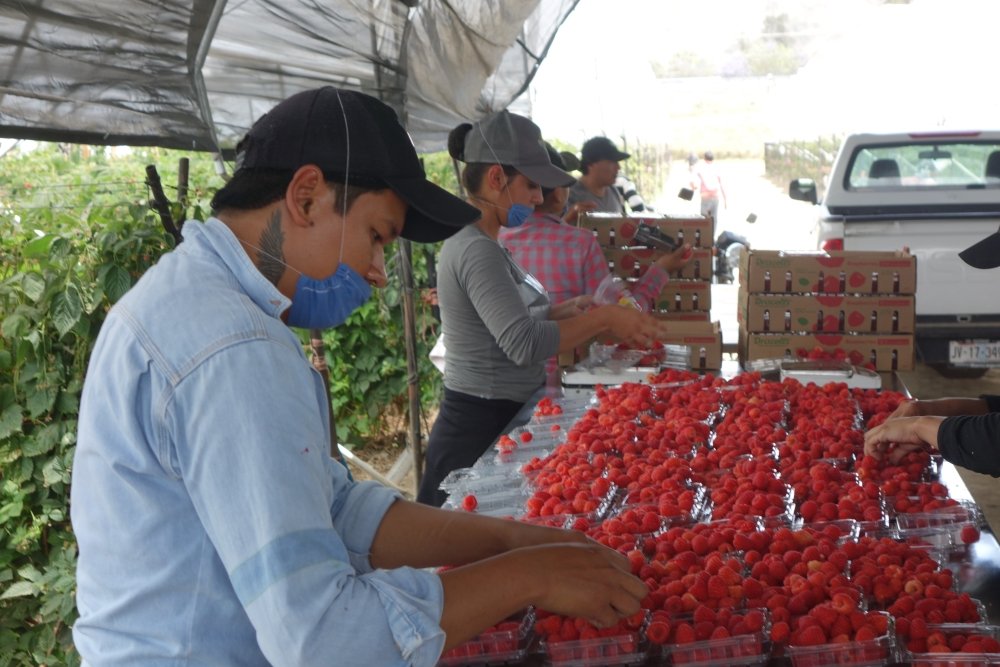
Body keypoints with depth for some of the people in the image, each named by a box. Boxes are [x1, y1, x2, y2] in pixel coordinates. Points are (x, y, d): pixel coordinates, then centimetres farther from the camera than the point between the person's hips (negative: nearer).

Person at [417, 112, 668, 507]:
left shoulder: (479, 242, 10)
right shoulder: (477, 251, -20)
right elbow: (524, 345, -28)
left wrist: (564, 312, 4)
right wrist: (602, 319, -20)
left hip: (499, 418, 10)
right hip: (482, 426, -10)